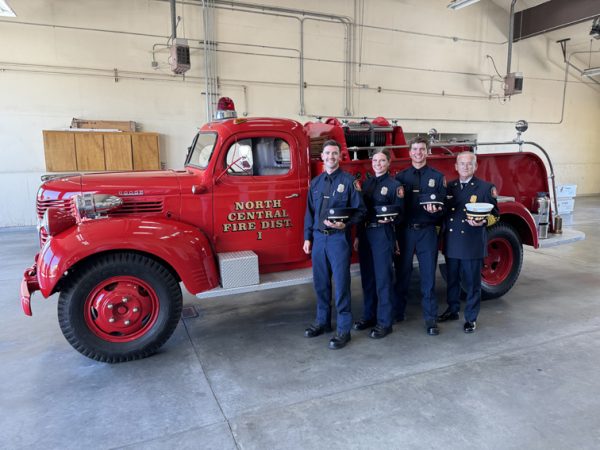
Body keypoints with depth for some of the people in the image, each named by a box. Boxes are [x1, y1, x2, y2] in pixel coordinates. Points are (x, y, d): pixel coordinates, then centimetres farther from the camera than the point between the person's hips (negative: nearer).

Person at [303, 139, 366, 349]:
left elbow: (360, 210, -4)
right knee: (320, 282, 12)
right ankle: (323, 321, 29)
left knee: (341, 283, -2)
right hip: (318, 238, 5)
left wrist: (345, 224, -20)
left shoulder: (348, 181, -3)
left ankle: (343, 330, 9)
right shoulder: (315, 182, 12)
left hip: (338, 238, -5)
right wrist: (307, 237, 11)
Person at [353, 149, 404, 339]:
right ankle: (369, 316, 25)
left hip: (383, 234, -6)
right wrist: (358, 236, 13)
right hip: (365, 233, 6)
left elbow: (400, 212, -4)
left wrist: (390, 219, -26)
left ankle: (384, 323, 7)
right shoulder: (367, 183, 13)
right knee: (367, 277, 12)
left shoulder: (395, 185, -3)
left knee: (383, 278, -2)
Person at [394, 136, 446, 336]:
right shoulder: (400, 177, 9)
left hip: (427, 231, -1)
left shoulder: (437, 177, 7)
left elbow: (443, 205, 4)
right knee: (402, 273, 9)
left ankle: (431, 319, 11)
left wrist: (435, 210, -17)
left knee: (428, 275, 1)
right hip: (405, 230, 1)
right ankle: (397, 313, 23)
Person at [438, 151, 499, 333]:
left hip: (473, 244, -4)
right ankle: (452, 310, 33)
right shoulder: (449, 187, 11)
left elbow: (494, 214, -2)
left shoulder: (486, 188, -1)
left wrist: (483, 222, -20)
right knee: (452, 280, 16)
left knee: (472, 283, 5)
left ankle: (471, 318, 19)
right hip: (451, 243, 4)